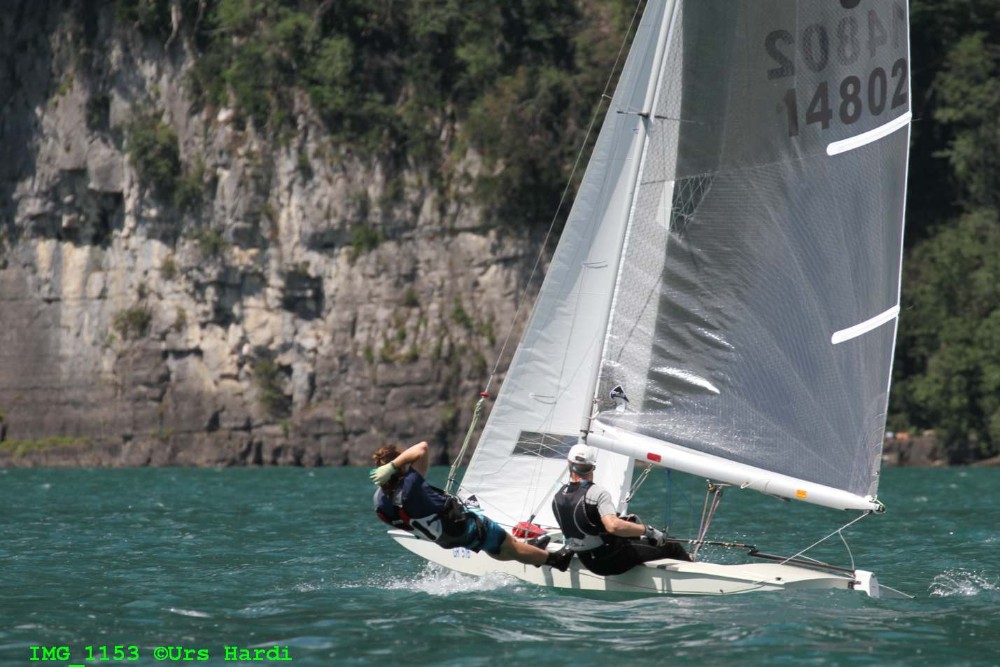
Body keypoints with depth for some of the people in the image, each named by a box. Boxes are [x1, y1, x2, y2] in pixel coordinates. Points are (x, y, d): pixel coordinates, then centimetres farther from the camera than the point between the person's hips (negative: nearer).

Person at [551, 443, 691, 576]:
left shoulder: (557, 499, -2)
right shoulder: (597, 493, -24)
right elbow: (613, 526, -40)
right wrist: (647, 530, -29)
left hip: (588, 562, 8)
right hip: (611, 560, -8)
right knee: (673, 548, 4)